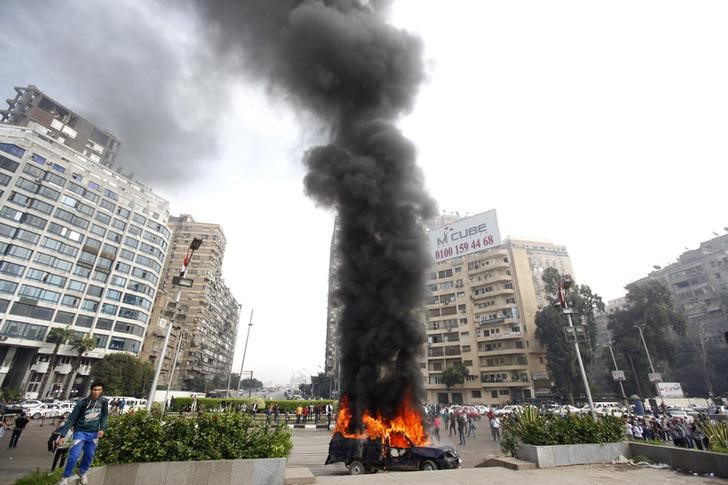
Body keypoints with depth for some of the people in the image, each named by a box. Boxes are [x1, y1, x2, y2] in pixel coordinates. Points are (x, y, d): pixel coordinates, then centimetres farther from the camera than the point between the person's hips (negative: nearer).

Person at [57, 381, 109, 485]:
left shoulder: (104, 402, -8)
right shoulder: (82, 402, -17)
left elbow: (105, 415, -1)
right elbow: (71, 419, -10)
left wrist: (102, 428, -14)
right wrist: (62, 435, -13)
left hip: (93, 433, 3)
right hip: (80, 432, -3)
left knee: (89, 455, 11)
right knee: (74, 455, -10)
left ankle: (82, 472, 37)